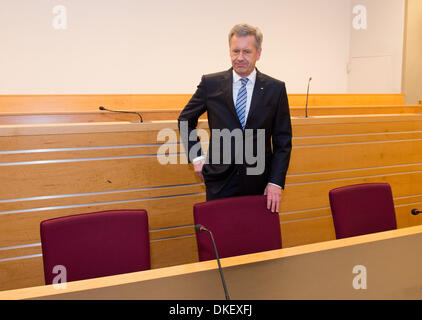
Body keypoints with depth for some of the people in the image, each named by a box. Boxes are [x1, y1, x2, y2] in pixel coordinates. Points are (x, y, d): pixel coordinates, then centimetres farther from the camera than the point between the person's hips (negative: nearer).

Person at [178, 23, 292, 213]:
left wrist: (276, 182, -6)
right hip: (220, 182, 0)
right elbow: (185, 120, 14)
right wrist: (196, 157, 3)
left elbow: (283, 141, 3)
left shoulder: (275, 88, 1)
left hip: (259, 184, 0)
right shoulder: (210, 84, 1)